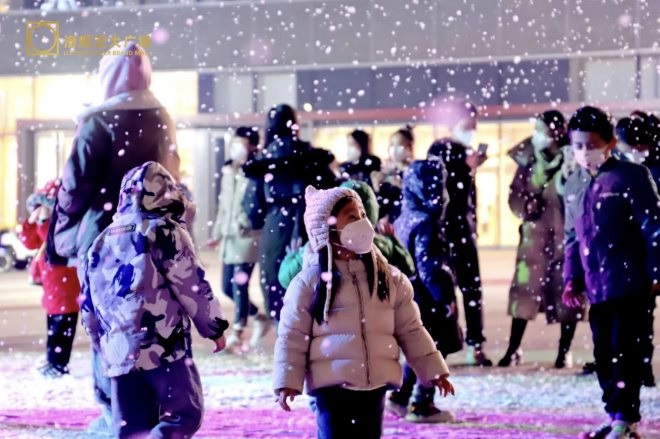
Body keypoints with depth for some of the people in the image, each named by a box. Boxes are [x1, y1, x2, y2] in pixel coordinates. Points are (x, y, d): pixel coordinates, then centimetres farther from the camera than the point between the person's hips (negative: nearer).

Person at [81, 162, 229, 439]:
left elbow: (89, 305, 21)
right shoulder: (166, 232, -3)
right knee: (184, 415, 0)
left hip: (119, 353, 6)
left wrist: (102, 343, 33)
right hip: (164, 348, -6)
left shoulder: (102, 241, 17)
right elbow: (193, 287, -5)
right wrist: (215, 327, 7)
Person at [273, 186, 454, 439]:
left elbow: (410, 330, 12)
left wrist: (433, 370, 8)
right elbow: (292, 336, -1)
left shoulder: (388, 278, 7)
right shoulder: (309, 281, -3)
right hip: (332, 384, -4)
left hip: (375, 382, 4)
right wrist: (287, 382, -8)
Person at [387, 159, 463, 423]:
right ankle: (422, 406, 5)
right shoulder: (426, 223, -20)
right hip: (429, 299, -9)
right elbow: (429, 266, -25)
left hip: (411, 295, 9)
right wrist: (444, 297, -22)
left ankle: (400, 396, 24)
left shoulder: (404, 220, 8)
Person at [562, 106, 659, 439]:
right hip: (596, 286, 7)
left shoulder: (630, 176, -8)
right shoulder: (573, 185, 12)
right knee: (603, 353, 10)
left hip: (629, 282, -7)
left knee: (624, 350, -6)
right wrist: (572, 278, 11)